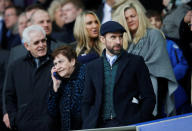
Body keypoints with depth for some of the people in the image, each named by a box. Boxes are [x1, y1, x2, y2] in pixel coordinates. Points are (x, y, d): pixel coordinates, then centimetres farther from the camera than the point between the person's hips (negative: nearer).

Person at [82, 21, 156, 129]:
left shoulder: (136, 62, 8)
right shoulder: (93, 67, 17)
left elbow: (149, 98, 5)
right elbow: (87, 102, 19)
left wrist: (138, 123, -6)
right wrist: (88, 125, 3)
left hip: (127, 124, -2)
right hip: (99, 126, 2)